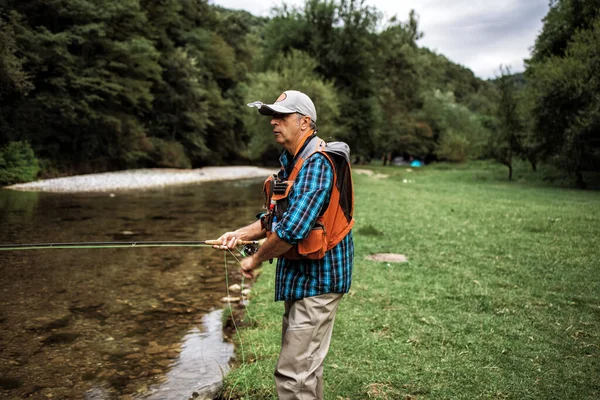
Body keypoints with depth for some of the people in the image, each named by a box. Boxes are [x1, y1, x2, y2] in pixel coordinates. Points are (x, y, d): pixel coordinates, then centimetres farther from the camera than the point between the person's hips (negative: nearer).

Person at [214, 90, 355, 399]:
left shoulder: (318, 163, -21)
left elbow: (293, 229, -29)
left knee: (293, 374, -5)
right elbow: (277, 217, 20)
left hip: (317, 279, -10)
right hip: (299, 276, 10)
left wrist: (255, 260, -15)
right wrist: (240, 234, 6)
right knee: (305, 365, 22)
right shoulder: (292, 163, 11)